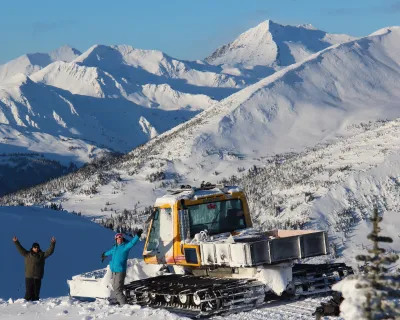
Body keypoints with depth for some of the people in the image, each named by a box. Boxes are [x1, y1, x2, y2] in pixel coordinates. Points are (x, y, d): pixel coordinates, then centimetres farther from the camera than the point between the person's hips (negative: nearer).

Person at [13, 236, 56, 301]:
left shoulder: (42, 255, 7)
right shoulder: (27, 254, 7)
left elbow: (49, 251, 1)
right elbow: (20, 249, 4)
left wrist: (52, 244, -10)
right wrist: (16, 242, -4)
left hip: (38, 277, 1)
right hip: (29, 277, -1)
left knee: (36, 292, 1)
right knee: (28, 291, -4)